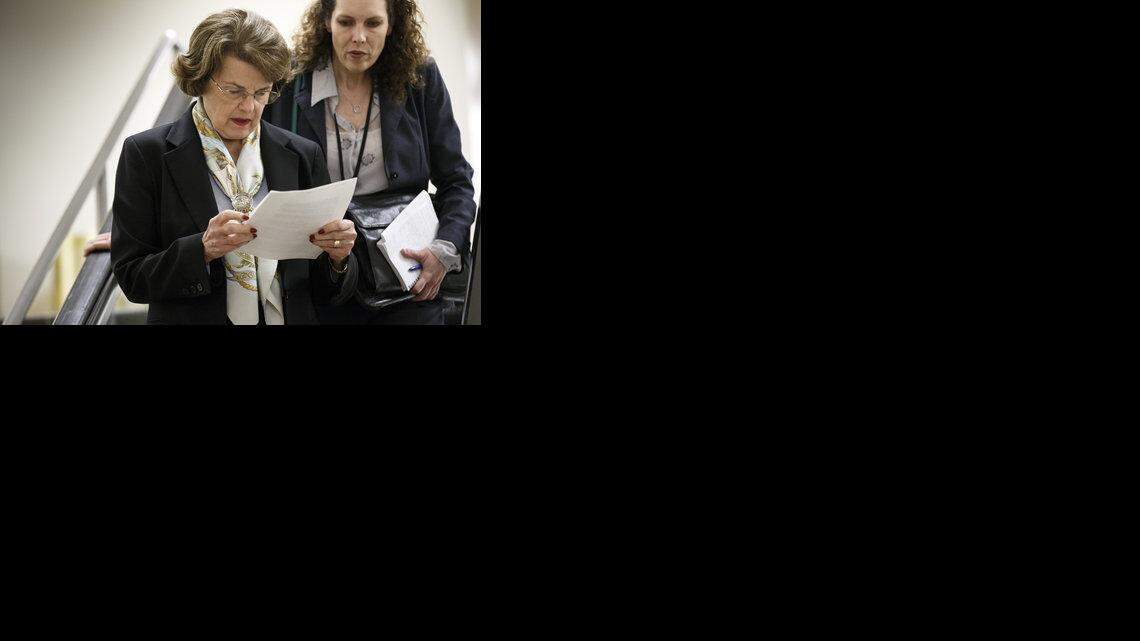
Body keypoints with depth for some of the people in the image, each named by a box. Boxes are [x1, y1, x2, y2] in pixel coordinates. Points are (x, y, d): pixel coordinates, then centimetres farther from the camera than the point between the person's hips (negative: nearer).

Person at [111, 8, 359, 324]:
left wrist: (337, 257, -11)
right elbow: (131, 277, -3)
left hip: (291, 318, 1)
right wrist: (203, 249, -17)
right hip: (191, 319, -1)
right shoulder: (145, 154, 0)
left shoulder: (303, 156, 6)